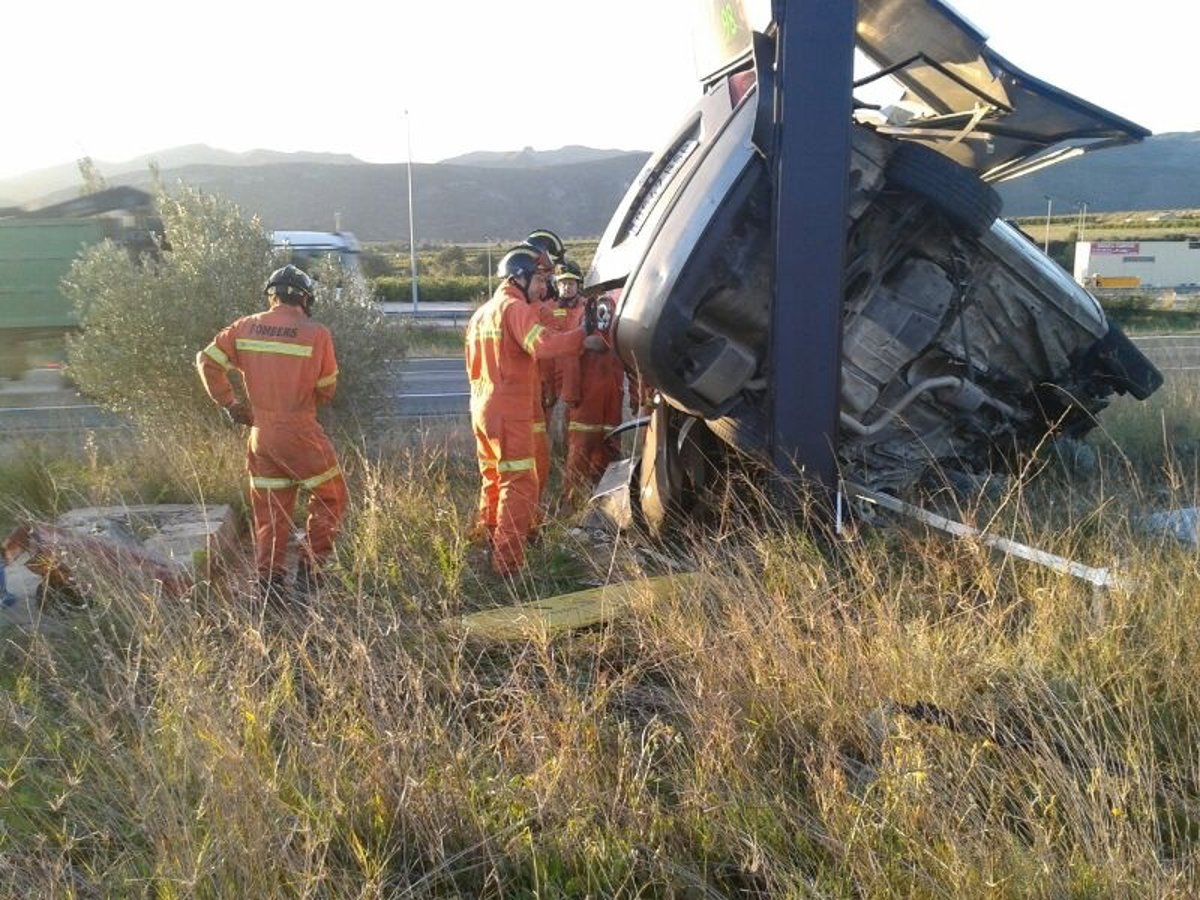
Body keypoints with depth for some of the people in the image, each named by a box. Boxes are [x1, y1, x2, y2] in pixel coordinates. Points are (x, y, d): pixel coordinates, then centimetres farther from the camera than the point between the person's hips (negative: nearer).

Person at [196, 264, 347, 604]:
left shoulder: (245, 328, 1)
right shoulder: (317, 334, -11)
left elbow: (207, 361, 4)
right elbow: (327, 390, -3)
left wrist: (228, 403, 10)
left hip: (260, 435, 5)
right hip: (300, 435, -4)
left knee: (270, 512, 14)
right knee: (330, 497, 14)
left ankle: (269, 584, 15)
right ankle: (310, 570, 11)